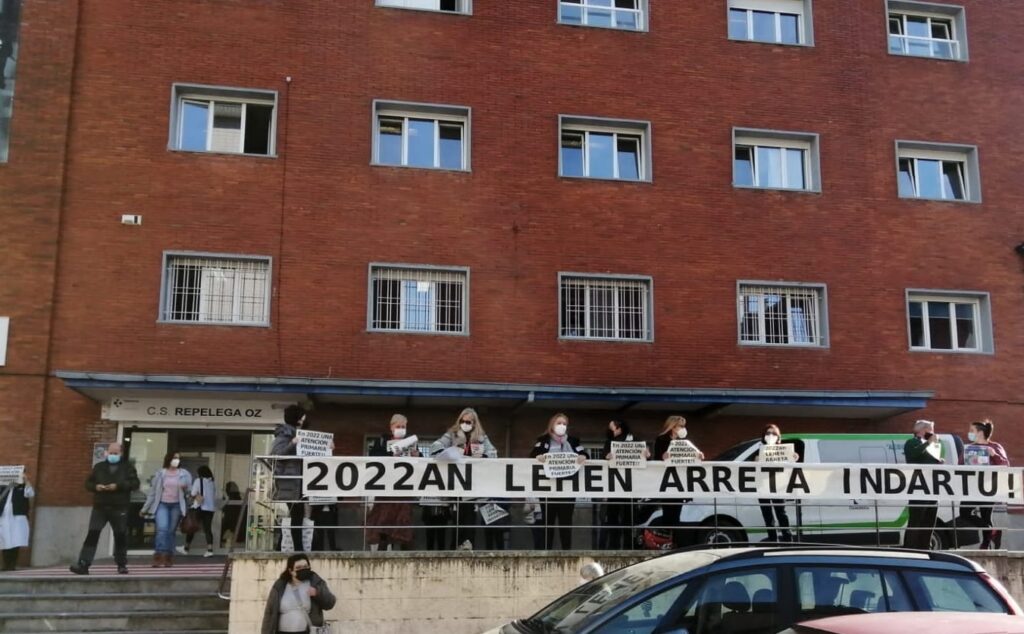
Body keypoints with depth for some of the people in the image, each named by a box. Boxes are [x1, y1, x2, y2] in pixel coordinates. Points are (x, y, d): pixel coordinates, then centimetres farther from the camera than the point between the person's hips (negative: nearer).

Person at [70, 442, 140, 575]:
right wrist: (95, 487, -9)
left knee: (120, 537, 5)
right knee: (92, 535, -9)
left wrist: (118, 486, -17)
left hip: (119, 508, -1)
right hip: (100, 507, 1)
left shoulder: (127, 467, 6)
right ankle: (83, 564, -12)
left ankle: (122, 565, 17)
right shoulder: (99, 467, 13)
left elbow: (135, 483, -4)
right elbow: (88, 483, 14)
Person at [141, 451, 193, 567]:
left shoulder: (184, 474, 5)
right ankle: (158, 555, -17)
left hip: (176, 505, 1)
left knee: (172, 531, 4)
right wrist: (145, 508, 7)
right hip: (162, 504, -1)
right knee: (162, 528, -18)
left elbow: (189, 491, 9)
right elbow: (153, 492, 7)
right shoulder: (160, 473, 3)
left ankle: (169, 557, 12)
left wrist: (186, 488, -15)